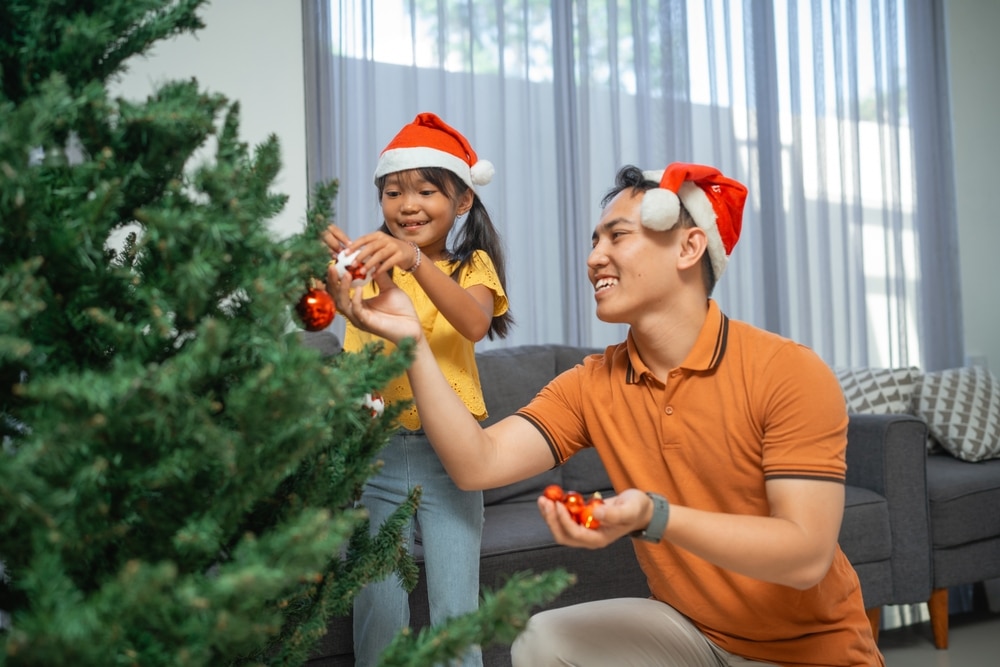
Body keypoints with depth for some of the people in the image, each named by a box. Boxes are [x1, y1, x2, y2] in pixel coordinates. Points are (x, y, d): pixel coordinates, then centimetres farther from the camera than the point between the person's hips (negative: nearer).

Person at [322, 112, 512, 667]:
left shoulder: (471, 264, 7)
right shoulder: (371, 263, 10)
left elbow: (475, 322, -17)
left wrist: (416, 261, -33)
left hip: (447, 451, -1)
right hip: (374, 450, 1)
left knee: (454, 606, -3)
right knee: (377, 608, 1)